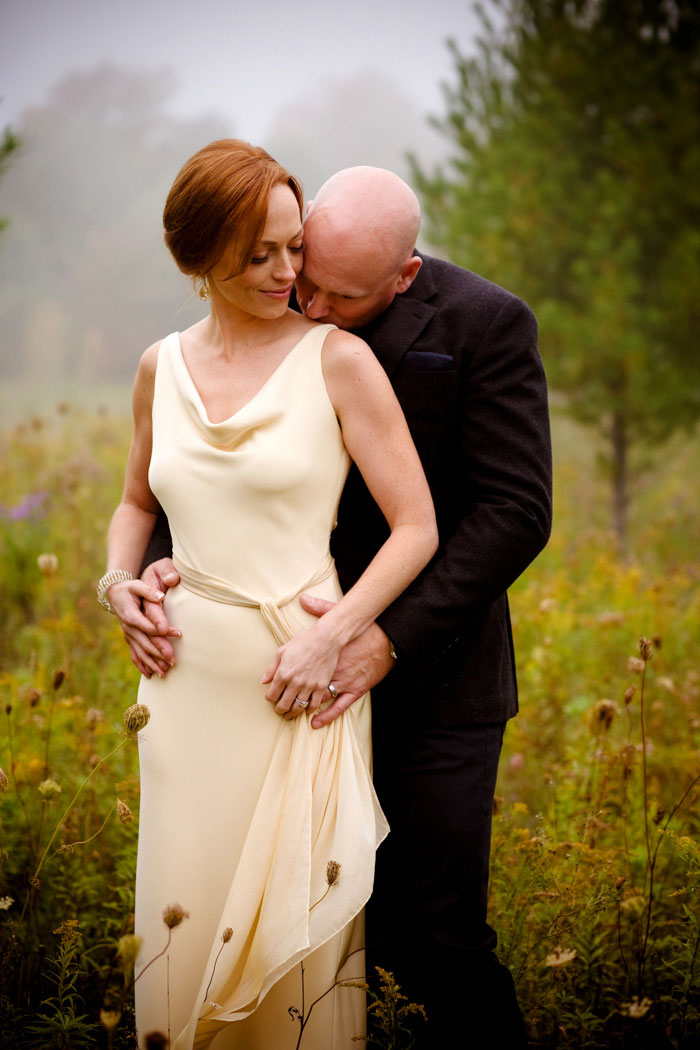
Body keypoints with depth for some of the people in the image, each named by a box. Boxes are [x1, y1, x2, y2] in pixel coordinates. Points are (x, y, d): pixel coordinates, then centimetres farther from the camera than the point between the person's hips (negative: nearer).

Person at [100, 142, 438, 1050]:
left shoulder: (338, 360, -6)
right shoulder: (162, 368, 7)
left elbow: (417, 528, -6)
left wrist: (332, 634, -17)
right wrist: (119, 574, 3)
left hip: (301, 682, -3)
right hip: (188, 680, 4)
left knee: (293, 933, 3)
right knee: (184, 923, 11)